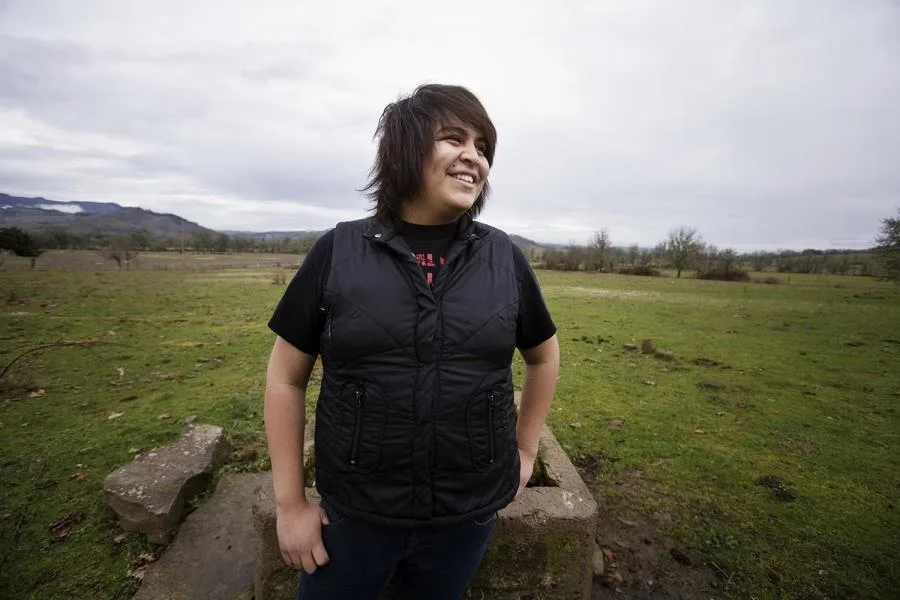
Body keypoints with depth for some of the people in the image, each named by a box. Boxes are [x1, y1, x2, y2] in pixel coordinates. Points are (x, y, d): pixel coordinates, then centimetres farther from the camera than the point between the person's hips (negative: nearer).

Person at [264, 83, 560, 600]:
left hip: (469, 514, 2)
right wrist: (290, 504, -1)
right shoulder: (338, 253, -10)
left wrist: (525, 450, 9)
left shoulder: (504, 257, -6)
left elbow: (544, 355, 9)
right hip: (353, 514, -1)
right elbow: (286, 378, -3)